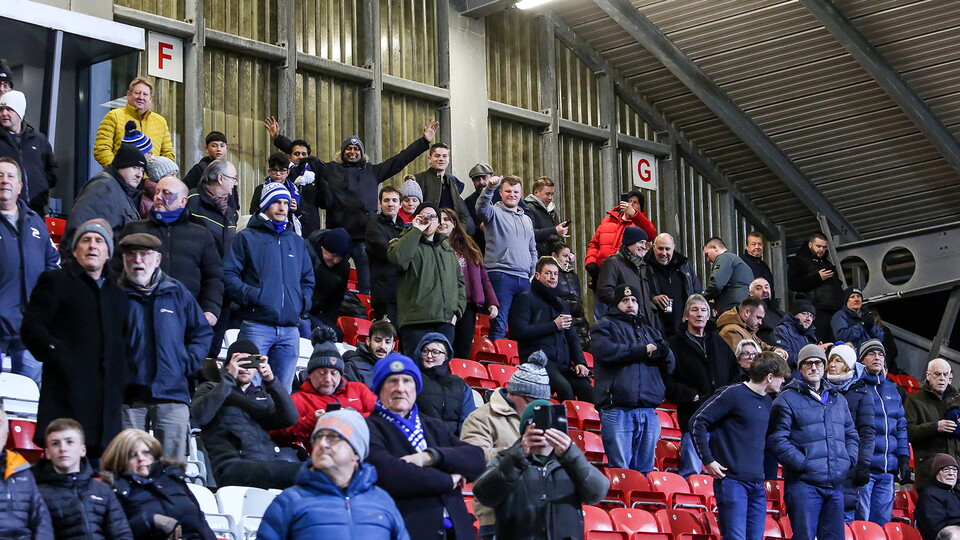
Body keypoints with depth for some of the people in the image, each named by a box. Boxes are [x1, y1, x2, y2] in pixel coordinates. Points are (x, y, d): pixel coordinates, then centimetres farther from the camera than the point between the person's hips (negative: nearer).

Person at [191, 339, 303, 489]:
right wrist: (229, 378, -4)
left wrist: (271, 381, 0)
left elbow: (290, 419, 11)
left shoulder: (261, 394, 31)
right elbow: (200, 416, -2)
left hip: (271, 464, 5)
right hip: (233, 466, -5)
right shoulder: (211, 388, 22)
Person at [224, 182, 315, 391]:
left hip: (290, 329, 5)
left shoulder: (297, 242, 22)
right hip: (257, 326, -5)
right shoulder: (247, 237, 6)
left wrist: (303, 302, 9)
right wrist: (250, 295, -15)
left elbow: (308, 279, 27)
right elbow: (229, 274, -3)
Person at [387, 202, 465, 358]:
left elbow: (459, 281, 26)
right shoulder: (408, 243, 4)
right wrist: (416, 231, -13)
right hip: (416, 322, -6)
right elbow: (398, 258, -21)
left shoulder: (447, 249, 23)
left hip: (446, 322, 6)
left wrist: (458, 310, 12)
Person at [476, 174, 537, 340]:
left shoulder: (526, 219, 24)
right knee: (499, 326, -11)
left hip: (524, 279, 7)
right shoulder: (495, 212, 4)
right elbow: (482, 208, -20)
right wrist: (489, 188, -36)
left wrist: (534, 274, 18)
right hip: (500, 276, -7)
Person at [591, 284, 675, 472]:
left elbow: (669, 366, 19)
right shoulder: (606, 326, 12)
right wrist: (643, 351, -3)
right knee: (620, 471, -9)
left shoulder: (650, 331, 28)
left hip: (648, 412, 5)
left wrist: (664, 351, -5)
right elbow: (605, 350, -10)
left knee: (645, 470, 5)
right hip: (618, 409, -5)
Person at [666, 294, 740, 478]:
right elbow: (669, 382, -4)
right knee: (692, 473, -7)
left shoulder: (718, 342, 19)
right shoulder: (676, 345, 4)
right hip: (692, 418, -4)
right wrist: (692, 396, -15)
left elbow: (735, 374, 19)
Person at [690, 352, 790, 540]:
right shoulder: (733, 394, -8)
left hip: (757, 483, 7)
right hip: (732, 480, -7)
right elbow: (697, 422, -9)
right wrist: (707, 460, -11)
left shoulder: (768, 401, 16)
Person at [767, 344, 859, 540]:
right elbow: (776, 440, -8)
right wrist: (802, 463, -15)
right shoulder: (788, 399, 0)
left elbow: (851, 435, 25)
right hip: (803, 484, -6)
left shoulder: (838, 399, 20)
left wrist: (849, 460, 7)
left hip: (835, 485, 6)